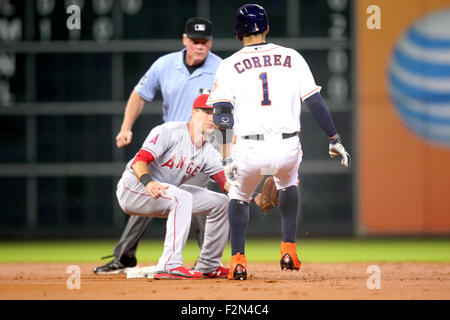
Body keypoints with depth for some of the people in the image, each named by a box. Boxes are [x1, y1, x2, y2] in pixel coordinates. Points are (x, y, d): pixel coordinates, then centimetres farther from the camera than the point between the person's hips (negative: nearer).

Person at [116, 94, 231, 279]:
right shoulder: (168, 132, -19)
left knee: (220, 202, 8)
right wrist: (148, 182, -49)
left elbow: (226, 182, -12)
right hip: (133, 188, -9)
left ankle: (208, 266, 17)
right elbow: (139, 161, -28)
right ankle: (169, 266, -42)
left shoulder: (209, 153, 2)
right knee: (182, 197, -35)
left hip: (165, 192, 9)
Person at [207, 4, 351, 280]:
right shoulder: (292, 58, 10)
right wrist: (335, 140, 10)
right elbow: (315, 102, 5)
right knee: (288, 184, 36)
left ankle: (238, 260, 13)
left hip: (249, 151, -1)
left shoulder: (229, 65, 6)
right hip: (288, 148, 1)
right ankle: (289, 250, 24)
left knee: (239, 196, 29)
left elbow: (222, 115, -5)